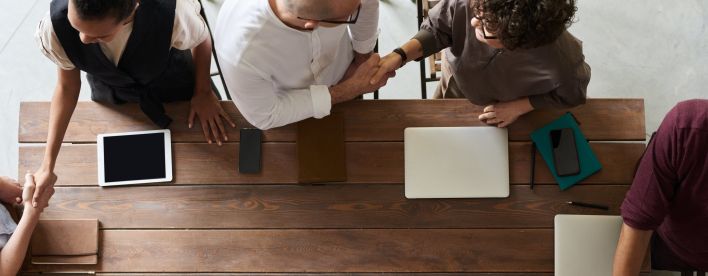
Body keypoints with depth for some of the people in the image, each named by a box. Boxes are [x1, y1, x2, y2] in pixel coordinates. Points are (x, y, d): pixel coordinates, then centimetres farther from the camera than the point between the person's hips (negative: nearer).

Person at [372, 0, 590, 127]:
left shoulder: (563, 59, -45)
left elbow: (572, 95, -20)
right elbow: (436, 30, -23)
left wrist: (520, 107, -22)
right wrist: (401, 55, -37)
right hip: (456, 84, 1)